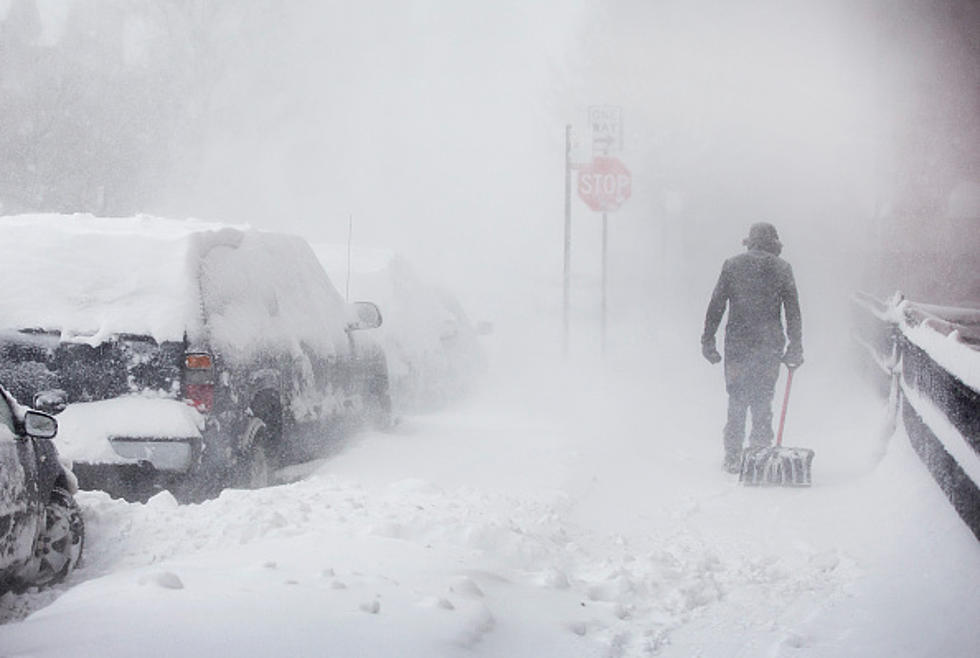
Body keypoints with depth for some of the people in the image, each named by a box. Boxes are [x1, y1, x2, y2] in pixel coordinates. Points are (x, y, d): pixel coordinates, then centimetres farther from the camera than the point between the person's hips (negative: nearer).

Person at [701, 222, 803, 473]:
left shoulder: (732, 265, 5)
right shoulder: (782, 268, 4)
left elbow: (716, 306, 3)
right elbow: (793, 312, 3)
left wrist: (708, 340, 7)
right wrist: (795, 348, 8)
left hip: (737, 343, 0)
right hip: (769, 345, 0)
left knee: (736, 401, 6)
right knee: (763, 400, 8)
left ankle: (733, 459, 5)